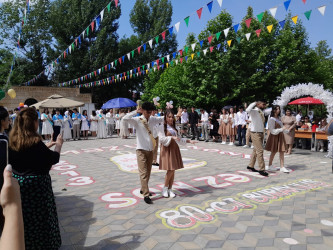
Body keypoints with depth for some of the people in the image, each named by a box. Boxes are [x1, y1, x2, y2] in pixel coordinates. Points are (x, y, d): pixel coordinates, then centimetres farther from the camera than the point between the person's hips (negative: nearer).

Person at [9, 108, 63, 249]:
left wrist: (46, 146, 14)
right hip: (36, 184, -7)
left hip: (18, 183, 7)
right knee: (41, 218, 12)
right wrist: (59, 145, 2)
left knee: (24, 217, 23)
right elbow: (54, 158, -15)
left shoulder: (13, 140, -3)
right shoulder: (35, 141, -24)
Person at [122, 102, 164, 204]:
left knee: (148, 172, 15)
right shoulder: (137, 120, -10)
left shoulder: (152, 119, 5)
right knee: (143, 173, -8)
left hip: (150, 150, 6)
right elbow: (125, 119, -26)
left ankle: (143, 189, 33)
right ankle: (146, 195, -6)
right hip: (141, 150, -6)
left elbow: (163, 118, 15)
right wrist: (136, 111, -22)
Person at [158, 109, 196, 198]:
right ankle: (165, 189, 7)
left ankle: (170, 189, 16)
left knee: (173, 170, 5)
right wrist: (172, 137, -25)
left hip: (174, 149, 6)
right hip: (167, 149, -6)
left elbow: (178, 139, 20)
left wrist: (189, 141, 13)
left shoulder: (174, 128, 15)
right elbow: (161, 138, -16)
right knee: (170, 170, -11)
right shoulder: (162, 127, -4)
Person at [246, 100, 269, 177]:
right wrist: (254, 103, -23)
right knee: (260, 150, -10)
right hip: (255, 133, -8)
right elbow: (248, 110, -34)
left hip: (261, 133, 8)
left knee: (256, 150, 13)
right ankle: (261, 169, -5)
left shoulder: (262, 113, 11)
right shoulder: (254, 111, -12)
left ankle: (251, 166, 24)